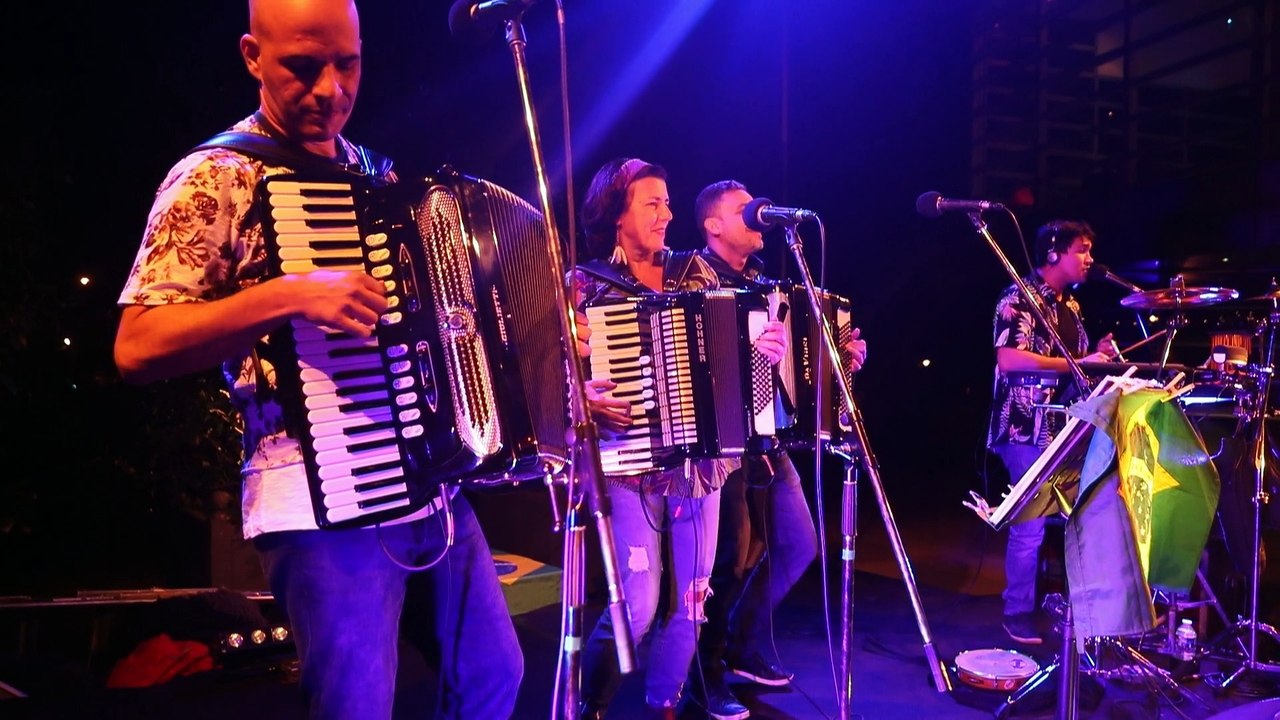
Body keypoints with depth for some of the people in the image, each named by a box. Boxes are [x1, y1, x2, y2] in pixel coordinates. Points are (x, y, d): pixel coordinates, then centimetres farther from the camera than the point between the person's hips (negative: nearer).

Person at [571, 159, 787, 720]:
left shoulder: (695, 272, 10)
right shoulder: (586, 284, -2)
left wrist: (771, 345, -6)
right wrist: (585, 395, -24)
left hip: (701, 461, 5)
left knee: (691, 600, 9)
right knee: (638, 606, -7)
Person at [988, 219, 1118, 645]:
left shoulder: (1070, 305, 16)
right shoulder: (1020, 298, -12)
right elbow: (1009, 359, -26)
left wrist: (1098, 357, 3)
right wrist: (1078, 365, -23)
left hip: (1067, 427, 9)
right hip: (1027, 428, -9)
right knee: (1031, 522, -5)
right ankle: (1019, 612, 9)